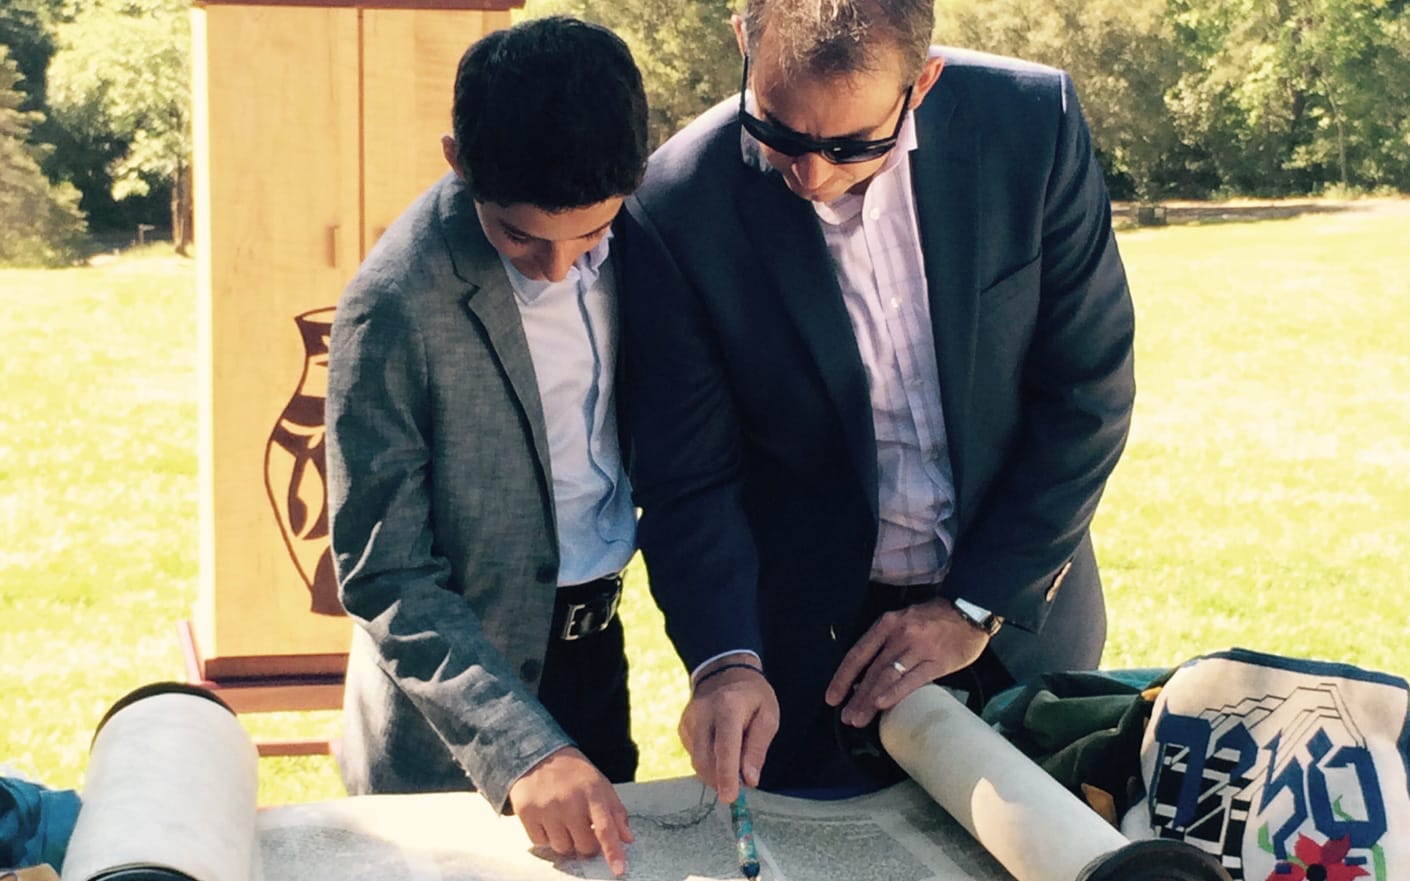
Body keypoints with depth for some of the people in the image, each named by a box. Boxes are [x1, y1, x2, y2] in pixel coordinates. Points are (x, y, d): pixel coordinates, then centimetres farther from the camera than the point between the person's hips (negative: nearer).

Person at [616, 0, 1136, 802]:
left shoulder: (1034, 119, -16)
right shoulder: (677, 209, -19)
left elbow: (1089, 389, -10)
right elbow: (689, 479, -12)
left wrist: (973, 609, -12)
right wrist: (725, 662, -27)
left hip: (1022, 622, 2)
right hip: (810, 645, -1)